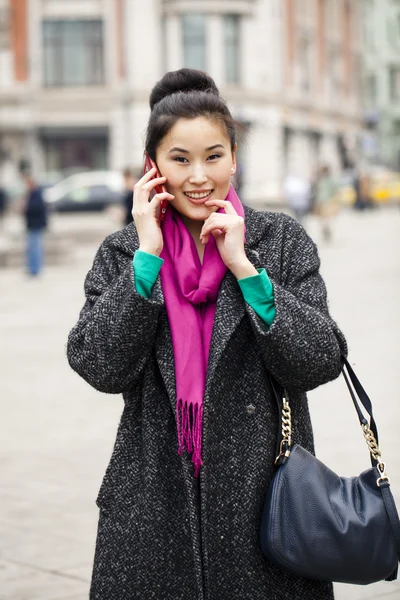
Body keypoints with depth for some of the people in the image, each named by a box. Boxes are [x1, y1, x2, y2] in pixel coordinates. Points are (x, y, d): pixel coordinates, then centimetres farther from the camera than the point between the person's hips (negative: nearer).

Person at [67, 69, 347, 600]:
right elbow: (100, 368, -9)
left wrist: (244, 265, -13)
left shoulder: (282, 240, 2)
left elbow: (320, 363, -8)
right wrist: (148, 252, -11)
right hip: (155, 500, 1)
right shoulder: (123, 253, 4)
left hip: (264, 493, 0)